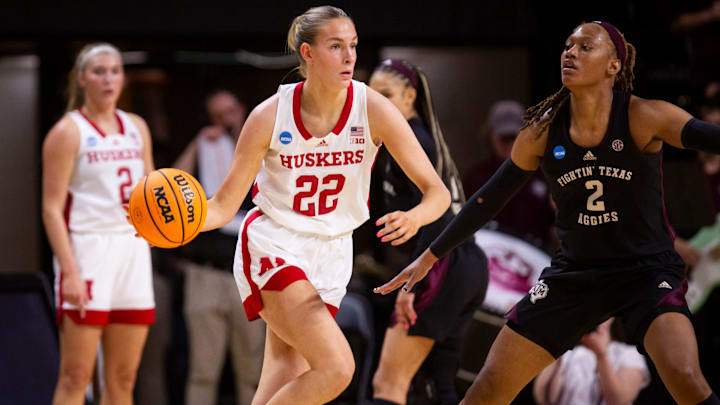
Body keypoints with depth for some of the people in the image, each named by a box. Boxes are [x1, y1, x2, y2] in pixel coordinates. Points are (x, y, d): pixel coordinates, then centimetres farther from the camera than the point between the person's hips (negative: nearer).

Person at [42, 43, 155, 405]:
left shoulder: (136, 127, 15)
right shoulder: (68, 132, -3)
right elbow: (52, 209, -9)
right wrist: (70, 272, -19)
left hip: (133, 248, 6)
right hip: (87, 249, -6)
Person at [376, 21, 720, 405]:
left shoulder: (644, 117, -13)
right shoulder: (543, 131, -3)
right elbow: (490, 197, 8)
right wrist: (430, 257, 12)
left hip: (646, 272, -3)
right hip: (574, 273, 3)